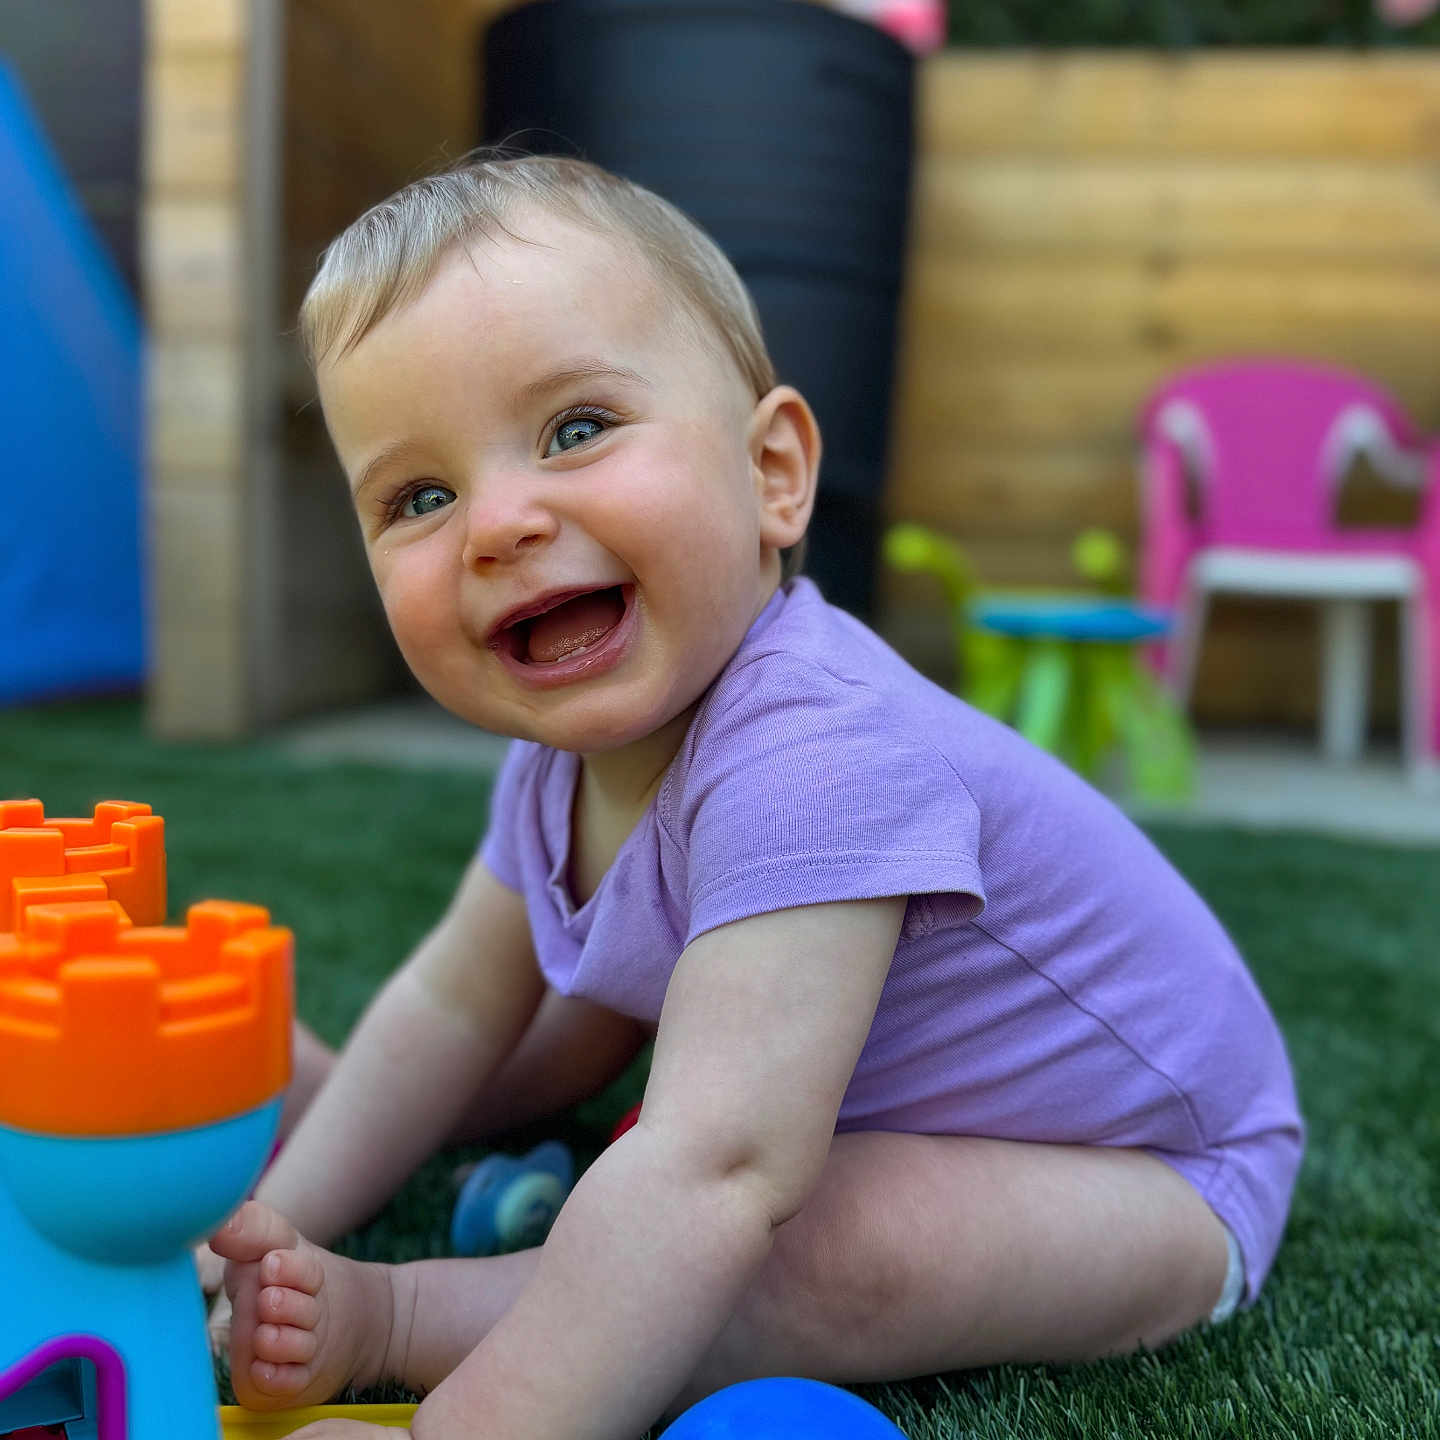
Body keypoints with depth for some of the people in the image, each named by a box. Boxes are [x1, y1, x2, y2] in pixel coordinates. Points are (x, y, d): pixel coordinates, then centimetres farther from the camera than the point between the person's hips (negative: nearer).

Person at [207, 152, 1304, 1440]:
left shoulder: (810, 757, -38)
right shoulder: (574, 747, -9)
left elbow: (715, 1169, -45)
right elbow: (457, 1003, 2)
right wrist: (287, 1223, -6)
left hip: (1151, 1170, -8)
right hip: (878, 1091, 8)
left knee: (857, 1250, -34)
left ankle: (397, 1314, -23)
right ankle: (286, 1091, 26)